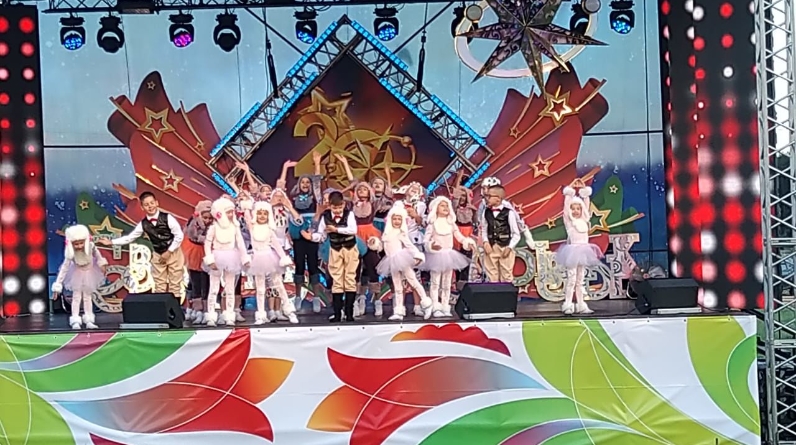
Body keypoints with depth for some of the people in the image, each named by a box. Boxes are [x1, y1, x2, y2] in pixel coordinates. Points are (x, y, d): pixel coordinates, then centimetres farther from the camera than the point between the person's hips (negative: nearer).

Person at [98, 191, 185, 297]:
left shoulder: (167, 218, -18)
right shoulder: (143, 224, -5)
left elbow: (179, 235, -15)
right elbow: (130, 237, 0)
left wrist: (168, 252, -15)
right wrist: (111, 242, -7)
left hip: (173, 253, -4)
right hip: (158, 256, 4)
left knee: (175, 284, 3)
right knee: (159, 286, 9)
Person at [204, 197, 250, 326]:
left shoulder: (235, 227, -1)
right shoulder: (214, 227, -8)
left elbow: (240, 243, 1)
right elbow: (207, 244, -9)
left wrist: (245, 259, -2)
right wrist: (210, 260, -16)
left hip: (231, 259, 3)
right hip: (217, 259, -3)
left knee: (230, 289, 7)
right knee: (214, 289, 3)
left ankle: (229, 317, 12)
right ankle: (211, 317, 6)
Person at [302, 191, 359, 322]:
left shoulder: (349, 214, -12)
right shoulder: (325, 217, -6)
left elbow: (353, 230, -26)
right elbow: (321, 236, -2)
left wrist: (336, 229, -31)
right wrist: (311, 237, -21)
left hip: (350, 249, -2)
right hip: (335, 251, 2)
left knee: (350, 279, 2)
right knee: (337, 281, 3)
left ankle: (349, 312, 7)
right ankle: (337, 314, 6)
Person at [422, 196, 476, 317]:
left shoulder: (451, 223, 6)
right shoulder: (432, 223, -5)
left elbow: (459, 236, 5)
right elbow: (426, 239, -11)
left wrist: (467, 242, -14)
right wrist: (431, 245, -33)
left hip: (448, 255, 4)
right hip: (436, 255, -4)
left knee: (447, 283, 9)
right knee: (435, 283, 0)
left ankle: (445, 307, 14)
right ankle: (436, 308, 3)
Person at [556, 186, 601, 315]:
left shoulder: (584, 220, 13)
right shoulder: (569, 220, -1)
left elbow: (587, 209, 17)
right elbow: (566, 208, -11)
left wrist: (585, 196, 14)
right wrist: (568, 195, -10)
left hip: (583, 252, 6)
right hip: (573, 252, -6)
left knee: (580, 280, 10)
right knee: (571, 279, -8)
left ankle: (581, 305, 12)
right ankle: (568, 305, -7)